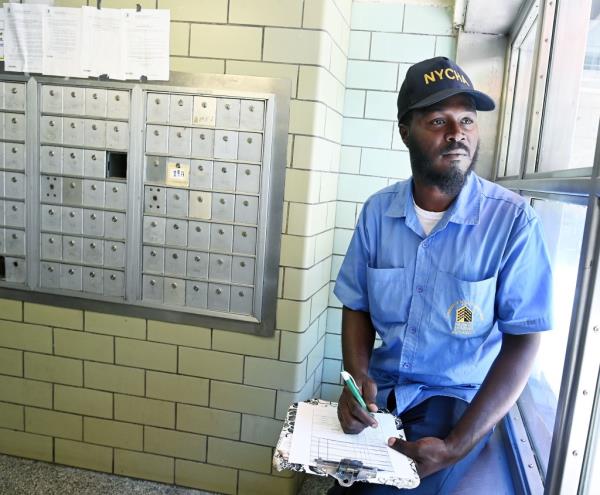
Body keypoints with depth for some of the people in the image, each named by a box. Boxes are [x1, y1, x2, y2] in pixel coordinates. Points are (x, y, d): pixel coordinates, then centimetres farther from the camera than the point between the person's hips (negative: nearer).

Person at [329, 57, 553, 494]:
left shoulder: (513, 220, -15)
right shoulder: (378, 211, -4)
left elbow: (523, 341, -12)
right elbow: (357, 306, 4)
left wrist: (457, 445, -18)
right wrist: (357, 378, -15)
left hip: (457, 398, -3)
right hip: (380, 390, 3)